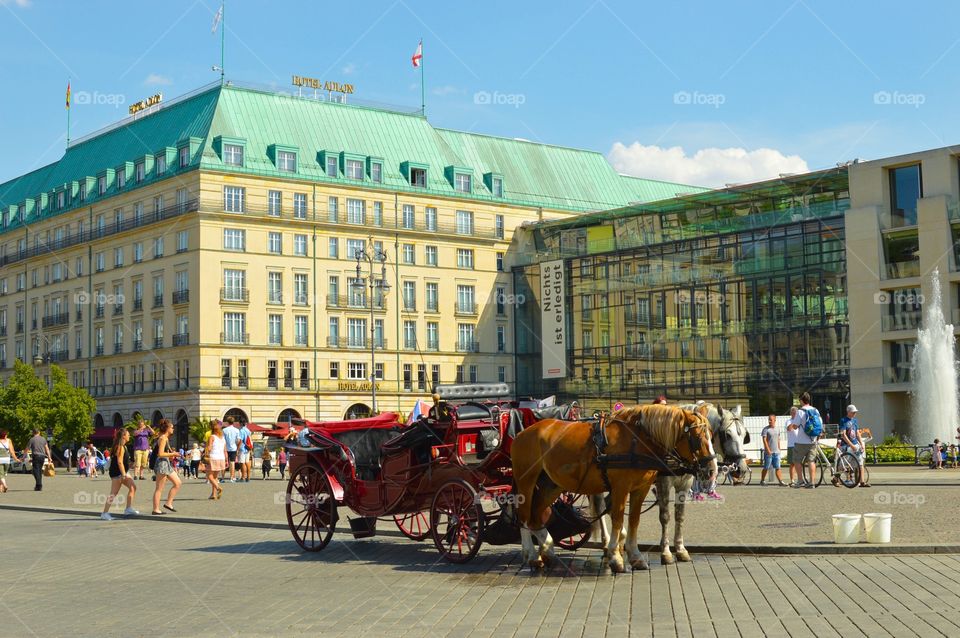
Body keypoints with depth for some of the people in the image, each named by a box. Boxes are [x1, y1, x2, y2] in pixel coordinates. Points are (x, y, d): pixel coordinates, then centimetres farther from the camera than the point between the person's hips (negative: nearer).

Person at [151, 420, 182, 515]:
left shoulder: (165, 438, 15)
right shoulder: (163, 438, -15)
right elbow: (160, 454, -21)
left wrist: (172, 454, 9)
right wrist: (172, 454, -14)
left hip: (167, 464, 10)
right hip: (162, 464, -10)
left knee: (177, 483, 11)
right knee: (159, 488, -4)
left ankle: (168, 503, 14)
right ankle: (156, 510, 2)